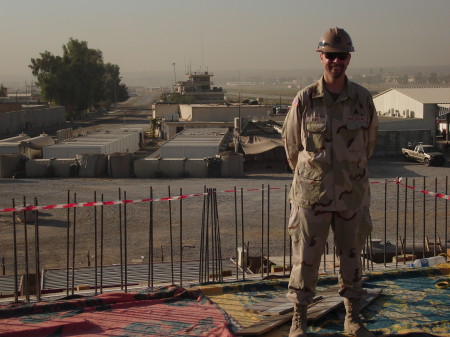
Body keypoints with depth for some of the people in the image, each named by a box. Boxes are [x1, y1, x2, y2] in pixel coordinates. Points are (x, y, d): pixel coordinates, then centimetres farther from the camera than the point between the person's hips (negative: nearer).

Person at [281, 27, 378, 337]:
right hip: (313, 192, -2)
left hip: (352, 192, 2)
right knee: (306, 257, 3)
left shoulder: (363, 98, -3)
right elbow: (291, 142, 7)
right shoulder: (304, 100, -8)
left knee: (351, 255, 12)